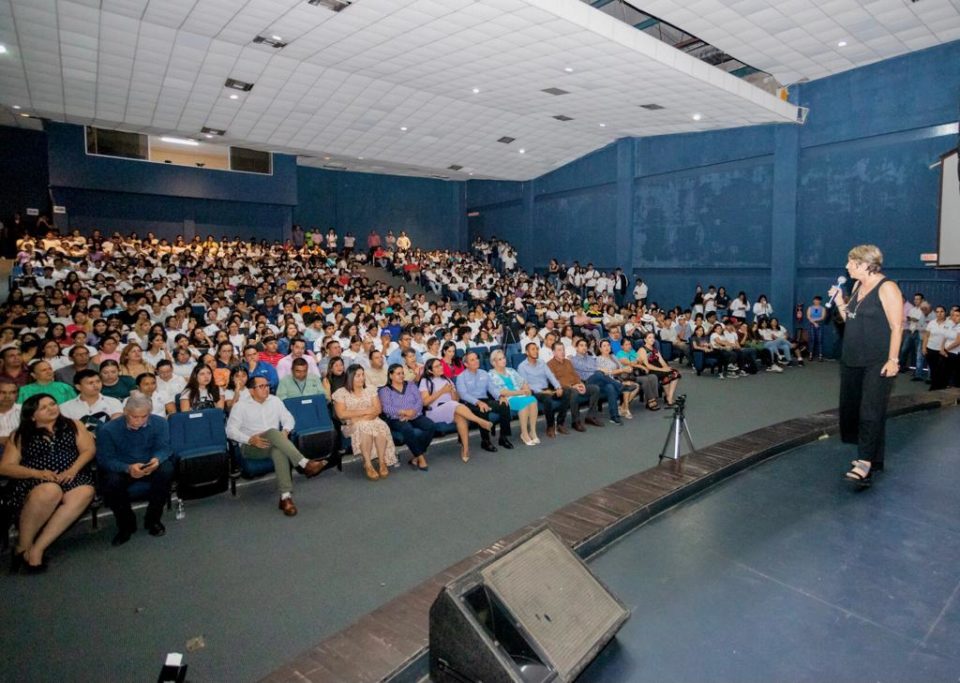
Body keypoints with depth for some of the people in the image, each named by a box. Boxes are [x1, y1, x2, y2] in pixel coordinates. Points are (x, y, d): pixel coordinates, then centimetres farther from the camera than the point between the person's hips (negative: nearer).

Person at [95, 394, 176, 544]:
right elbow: (105, 459, -17)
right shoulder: (107, 430, -14)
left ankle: (153, 519, -10)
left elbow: (164, 448, -11)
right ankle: (126, 524, -7)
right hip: (121, 469, -1)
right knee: (112, 481, -34)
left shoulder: (159, 423, -10)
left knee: (166, 469, -31)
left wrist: (157, 459, -37)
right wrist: (128, 468, -37)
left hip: (150, 467, 1)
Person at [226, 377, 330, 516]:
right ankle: (305, 464, -44)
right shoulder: (240, 406, 2)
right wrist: (250, 439, -19)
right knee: (272, 432, -37)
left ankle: (286, 497, -44)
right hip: (250, 447, -2)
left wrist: (285, 431, -11)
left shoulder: (275, 401, 12)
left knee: (279, 451, -38)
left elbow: (289, 419, 12)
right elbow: (230, 430, -4)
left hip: (274, 444, 3)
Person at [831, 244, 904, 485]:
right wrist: (839, 301, 3)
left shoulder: (887, 288, -11)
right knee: (851, 408, 11)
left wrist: (893, 360, -19)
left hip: (877, 363, -8)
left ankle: (865, 463, -8)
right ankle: (872, 457, 25)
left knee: (870, 412, -8)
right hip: (852, 360, 8)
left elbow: (896, 327, -14)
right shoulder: (857, 286, 11)